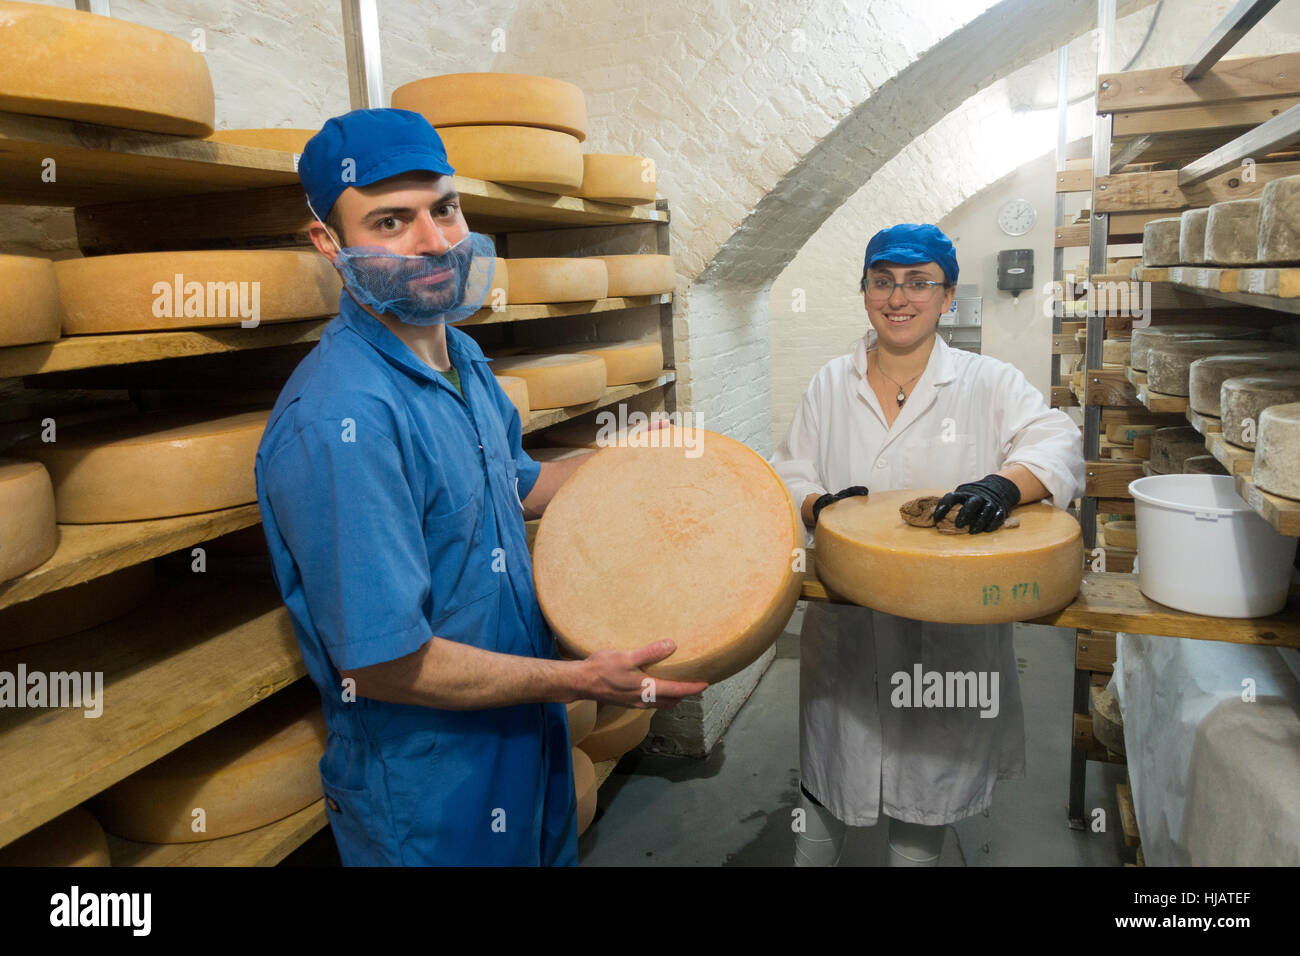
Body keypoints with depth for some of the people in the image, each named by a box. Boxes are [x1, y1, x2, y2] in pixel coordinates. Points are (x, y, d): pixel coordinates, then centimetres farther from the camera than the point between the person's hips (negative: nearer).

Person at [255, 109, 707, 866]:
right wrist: (577, 681, -20)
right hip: (428, 796, -8)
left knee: (547, 850, 27)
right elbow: (382, 663, -29)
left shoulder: (462, 357, 1)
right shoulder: (338, 422, -29)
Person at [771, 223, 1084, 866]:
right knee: (828, 766, 17)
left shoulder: (989, 383, -1)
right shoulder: (830, 385, 6)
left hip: (949, 630, -1)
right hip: (847, 623, 2)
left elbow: (1059, 446, -12)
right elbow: (787, 478, 5)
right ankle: (811, 857, 42)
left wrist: (1006, 484, -33)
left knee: (928, 776, 16)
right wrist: (819, 504, -17)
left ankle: (915, 854, 42)